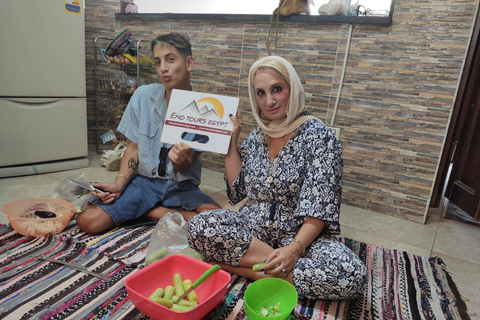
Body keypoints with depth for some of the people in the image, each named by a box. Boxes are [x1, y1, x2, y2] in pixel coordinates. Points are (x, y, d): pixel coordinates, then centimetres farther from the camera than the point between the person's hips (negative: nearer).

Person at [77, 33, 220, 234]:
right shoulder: (143, 96, -4)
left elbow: (184, 169, -8)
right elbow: (133, 148, 3)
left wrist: (182, 160, -33)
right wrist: (119, 184, -12)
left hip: (181, 186, 0)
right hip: (143, 181, 1)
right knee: (88, 221, -18)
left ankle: (153, 212, -5)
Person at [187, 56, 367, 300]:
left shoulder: (318, 136, -8)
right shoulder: (257, 136, 8)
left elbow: (319, 209, -14)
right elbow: (237, 190, 5)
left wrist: (295, 249, -28)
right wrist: (231, 141, 2)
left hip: (299, 235, -2)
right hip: (251, 229, 3)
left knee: (351, 274, -31)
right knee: (198, 226, -24)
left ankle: (247, 268, -20)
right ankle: (273, 260, -15)